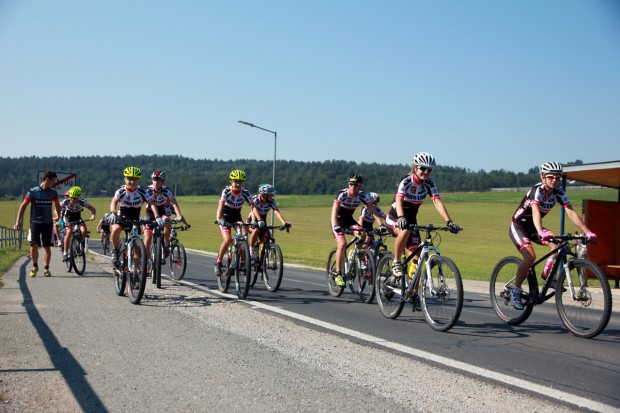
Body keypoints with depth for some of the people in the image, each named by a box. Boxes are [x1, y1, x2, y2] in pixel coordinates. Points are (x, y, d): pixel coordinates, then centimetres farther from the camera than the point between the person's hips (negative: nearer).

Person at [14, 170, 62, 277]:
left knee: (47, 246, 2)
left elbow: (57, 205, 22)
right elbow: (23, 205, -1)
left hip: (48, 223, 2)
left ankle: (46, 268, 10)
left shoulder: (53, 192, 4)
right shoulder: (33, 192, -5)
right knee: (34, 245, -10)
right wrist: (18, 220, -5)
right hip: (35, 222, -2)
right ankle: (35, 266, 10)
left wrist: (58, 216, 22)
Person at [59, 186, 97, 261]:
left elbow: (93, 209, -19)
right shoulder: (66, 201, -25)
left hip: (77, 218, 1)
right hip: (68, 218, -1)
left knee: (84, 230, -26)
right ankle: (65, 253, -21)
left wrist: (93, 215, -39)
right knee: (69, 231, -27)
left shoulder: (81, 202, -24)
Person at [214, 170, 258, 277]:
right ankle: (218, 263, -7)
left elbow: (253, 206, -22)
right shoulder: (226, 191, -21)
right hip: (225, 218, -3)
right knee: (228, 240, -24)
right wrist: (218, 219, -48)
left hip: (236, 217, 3)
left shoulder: (245, 193, -14)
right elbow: (220, 205, -32)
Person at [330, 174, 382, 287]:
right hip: (338, 221, -4)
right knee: (342, 244, -23)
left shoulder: (363, 196, -13)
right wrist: (335, 226, -49)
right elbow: (334, 210, -34)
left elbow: (373, 211, -18)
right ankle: (337, 273, -13)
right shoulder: (342, 194, -24)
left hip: (349, 220, 4)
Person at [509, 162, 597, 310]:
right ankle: (515, 290, -10)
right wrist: (541, 232, -60)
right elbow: (535, 211, -42)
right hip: (518, 226, -6)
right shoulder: (536, 190, -26)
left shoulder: (559, 193, -8)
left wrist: (587, 231, -29)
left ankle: (546, 274, 0)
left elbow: (571, 212, -17)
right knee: (530, 256, -26)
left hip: (532, 227, 6)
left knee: (558, 244, -20)